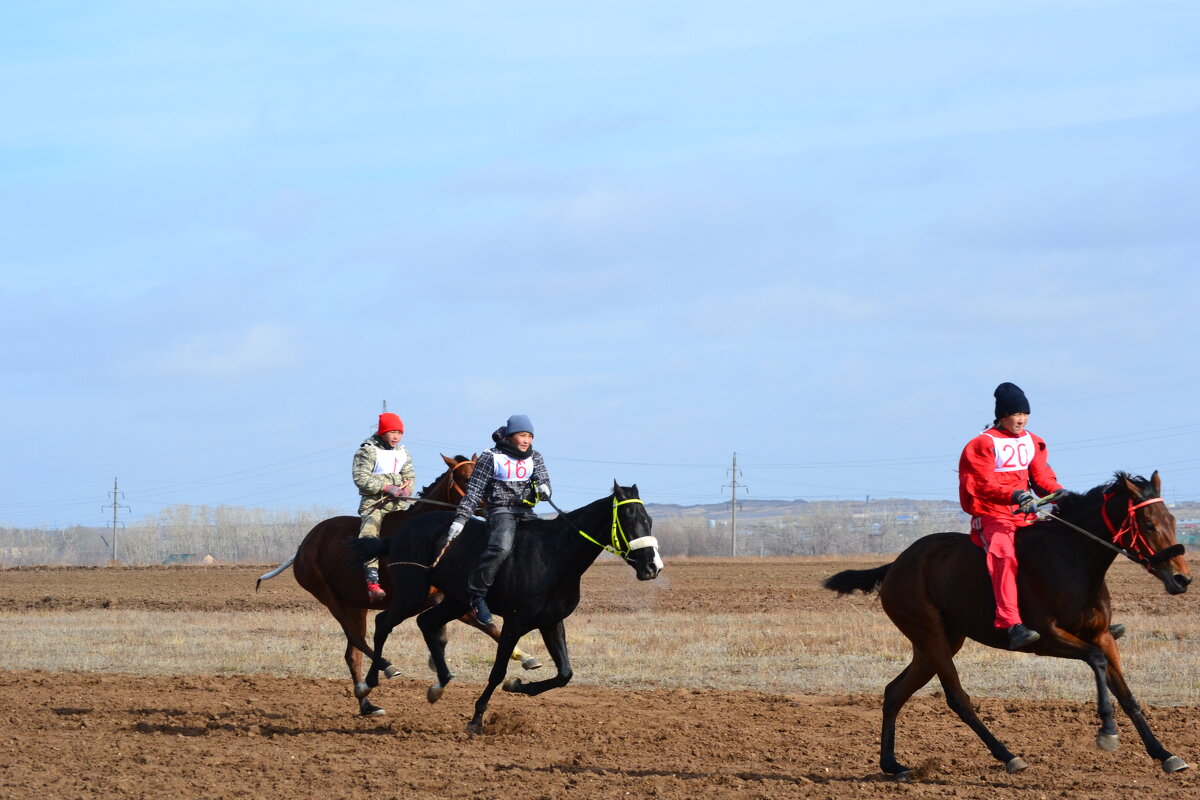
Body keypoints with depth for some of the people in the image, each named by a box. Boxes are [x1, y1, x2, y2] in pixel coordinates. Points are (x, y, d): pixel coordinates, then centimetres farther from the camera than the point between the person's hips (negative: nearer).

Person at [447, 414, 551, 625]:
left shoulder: (534, 458, 17)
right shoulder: (492, 458, 2)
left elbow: (542, 479, 5)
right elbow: (474, 491, 0)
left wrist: (543, 489, -21)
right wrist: (460, 519, -8)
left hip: (527, 513, 7)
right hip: (501, 511, -7)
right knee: (501, 548, -32)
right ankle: (477, 594, -25)